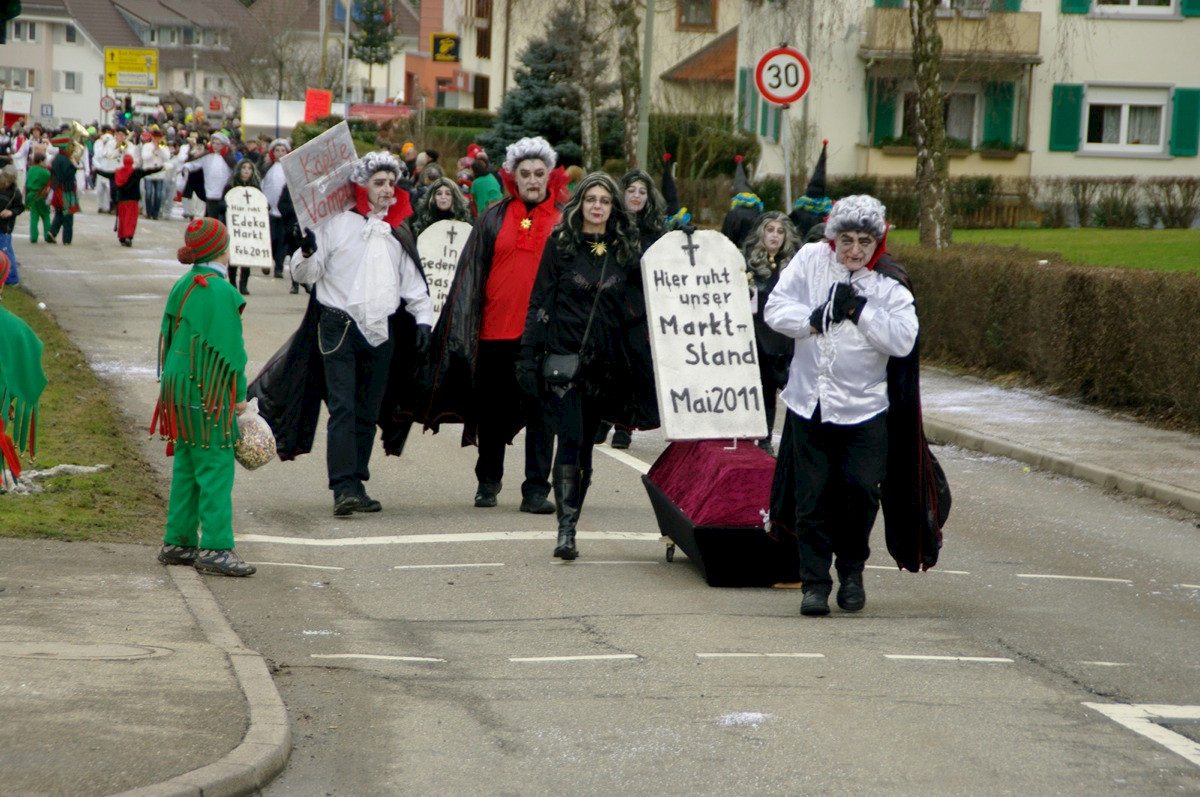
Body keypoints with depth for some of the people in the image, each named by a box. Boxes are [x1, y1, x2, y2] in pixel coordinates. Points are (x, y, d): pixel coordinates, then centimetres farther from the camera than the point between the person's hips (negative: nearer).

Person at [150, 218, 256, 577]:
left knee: (186, 467, 14)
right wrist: (239, 394, -6)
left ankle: (178, 542, 19)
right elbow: (229, 347, -15)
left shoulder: (182, 287, 9)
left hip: (179, 386, 9)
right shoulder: (221, 291, -16)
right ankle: (215, 548, -6)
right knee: (216, 468, -5)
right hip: (210, 394, -9)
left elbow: (169, 337, 14)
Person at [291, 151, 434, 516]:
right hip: (340, 325, -5)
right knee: (342, 408, -13)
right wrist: (307, 253, -22)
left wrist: (423, 317, 7)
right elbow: (306, 275, -2)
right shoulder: (337, 222, -1)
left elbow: (412, 279, 19)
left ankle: (357, 484, 13)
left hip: (379, 331, 5)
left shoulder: (398, 233, 15)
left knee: (368, 413, 7)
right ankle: (344, 488, -18)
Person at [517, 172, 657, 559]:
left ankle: (569, 527, 14)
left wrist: (646, 353, 6)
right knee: (570, 439, -14)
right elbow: (540, 301, 2)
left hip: (606, 362, 3)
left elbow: (641, 305, 15)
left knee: (586, 443, 7)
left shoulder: (627, 250, 9)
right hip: (564, 356, -3)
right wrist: (528, 353, -3)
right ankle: (566, 528, -16)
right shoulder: (560, 244, 3)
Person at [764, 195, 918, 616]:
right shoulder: (811, 260, 3)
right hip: (809, 404, 1)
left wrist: (860, 311, -18)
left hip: (863, 409, -1)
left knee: (859, 490, -5)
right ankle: (815, 581, 11)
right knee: (812, 498, 2)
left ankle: (852, 571, 18)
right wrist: (815, 319, -16)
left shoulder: (889, 285, -2)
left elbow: (902, 341, -15)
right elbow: (775, 309, -1)